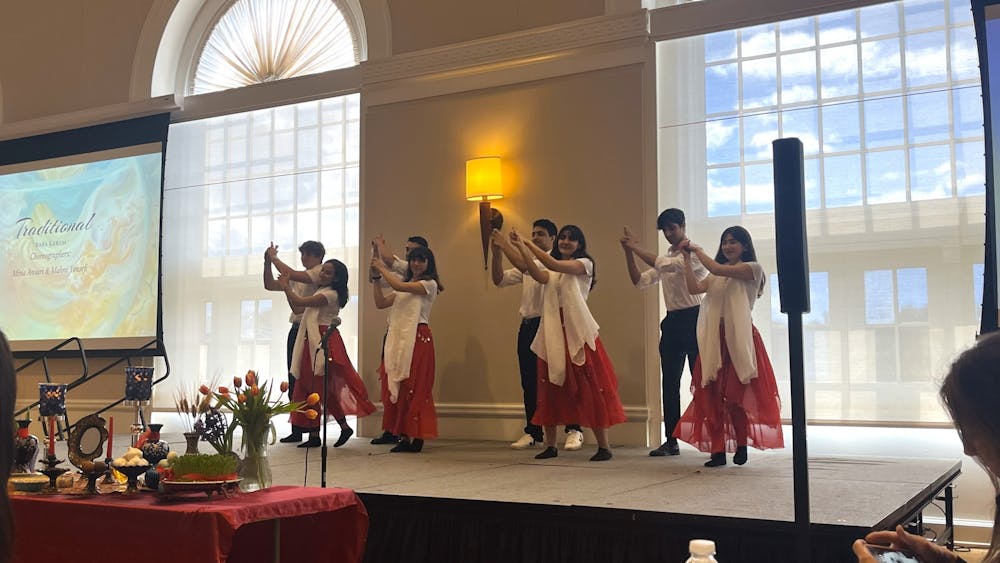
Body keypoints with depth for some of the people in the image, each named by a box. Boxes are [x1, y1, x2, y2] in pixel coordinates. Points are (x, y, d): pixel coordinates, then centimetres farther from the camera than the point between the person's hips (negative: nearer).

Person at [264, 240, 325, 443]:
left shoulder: (321, 272, -5)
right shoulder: (298, 277, 20)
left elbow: (290, 274, -18)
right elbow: (270, 285, 20)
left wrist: (274, 257, -5)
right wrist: (267, 262, 9)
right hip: (296, 329, 8)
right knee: (294, 379, 8)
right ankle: (297, 429, 13)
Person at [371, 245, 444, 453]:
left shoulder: (429, 284, -1)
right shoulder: (405, 285, 22)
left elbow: (399, 286, -14)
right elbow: (380, 303, 15)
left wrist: (382, 268, -4)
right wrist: (376, 279, 8)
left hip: (417, 338, -7)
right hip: (397, 338, 7)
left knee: (414, 389, -8)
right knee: (396, 387, 3)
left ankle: (416, 437, -4)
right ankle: (404, 436, 8)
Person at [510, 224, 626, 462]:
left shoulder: (585, 264, 2)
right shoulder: (551, 270, 18)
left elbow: (555, 265, -15)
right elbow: (540, 276, -6)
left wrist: (528, 243, -13)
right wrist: (521, 248, -17)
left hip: (577, 333, -5)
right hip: (553, 334, 5)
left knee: (591, 388, -4)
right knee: (549, 388, 5)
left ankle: (604, 445, 1)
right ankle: (550, 445, 14)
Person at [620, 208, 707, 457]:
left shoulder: (695, 253, -7)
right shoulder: (665, 258, 16)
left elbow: (664, 265, -22)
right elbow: (640, 281, 9)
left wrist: (636, 248, -15)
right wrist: (629, 253, -2)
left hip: (693, 319, -7)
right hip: (672, 321, 7)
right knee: (669, 383, 6)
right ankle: (671, 441, 11)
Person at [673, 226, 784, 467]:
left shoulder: (753, 268, 1)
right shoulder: (716, 276, 20)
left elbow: (718, 269, -13)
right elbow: (695, 287, 2)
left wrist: (697, 250, -1)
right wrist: (687, 258, 0)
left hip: (739, 338, -5)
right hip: (714, 339, 5)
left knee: (736, 395, -2)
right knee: (711, 395, -2)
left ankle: (742, 445, 17)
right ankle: (718, 450, 1)